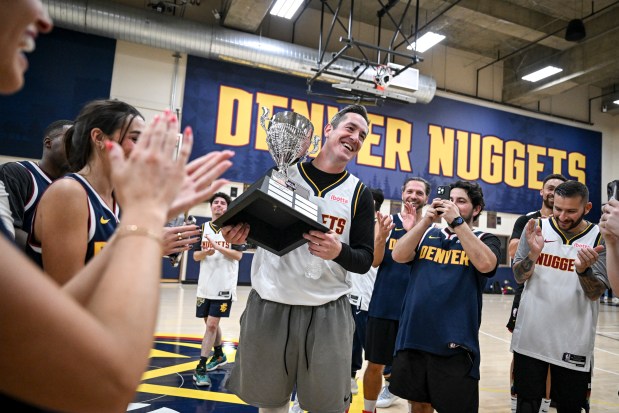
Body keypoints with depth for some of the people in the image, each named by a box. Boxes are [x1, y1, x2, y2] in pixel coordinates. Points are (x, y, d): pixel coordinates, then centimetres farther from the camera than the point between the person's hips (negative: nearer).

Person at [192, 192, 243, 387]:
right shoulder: (203, 228, 8)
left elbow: (238, 255, -10)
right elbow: (195, 256, 5)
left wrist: (218, 247, -21)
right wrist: (206, 252, -16)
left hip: (224, 285, -4)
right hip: (205, 285, 5)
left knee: (212, 324, -7)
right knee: (210, 323, 16)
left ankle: (201, 367, 2)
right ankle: (219, 355, 37)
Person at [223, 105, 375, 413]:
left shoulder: (359, 193, 3)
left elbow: (365, 260, 1)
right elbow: (249, 222, 9)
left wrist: (339, 252, -20)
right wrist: (237, 234, -15)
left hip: (328, 311, 0)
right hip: (269, 304, 1)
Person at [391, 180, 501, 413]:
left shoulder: (485, 239, 3)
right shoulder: (427, 235, 10)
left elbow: (485, 264, -19)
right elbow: (398, 256, -5)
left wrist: (457, 221, -18)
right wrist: (426, 219, -11)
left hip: (454, 344, -3)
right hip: (413, 338, 3)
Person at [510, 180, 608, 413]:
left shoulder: (600, 238, -3)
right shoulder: (536, 228, -1)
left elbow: (595, 293, -8)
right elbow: (519, 277, -2)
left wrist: (584, 270, -29)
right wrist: (533, 254, -22)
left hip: (574, 343, 0)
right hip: (530, 337, 0)